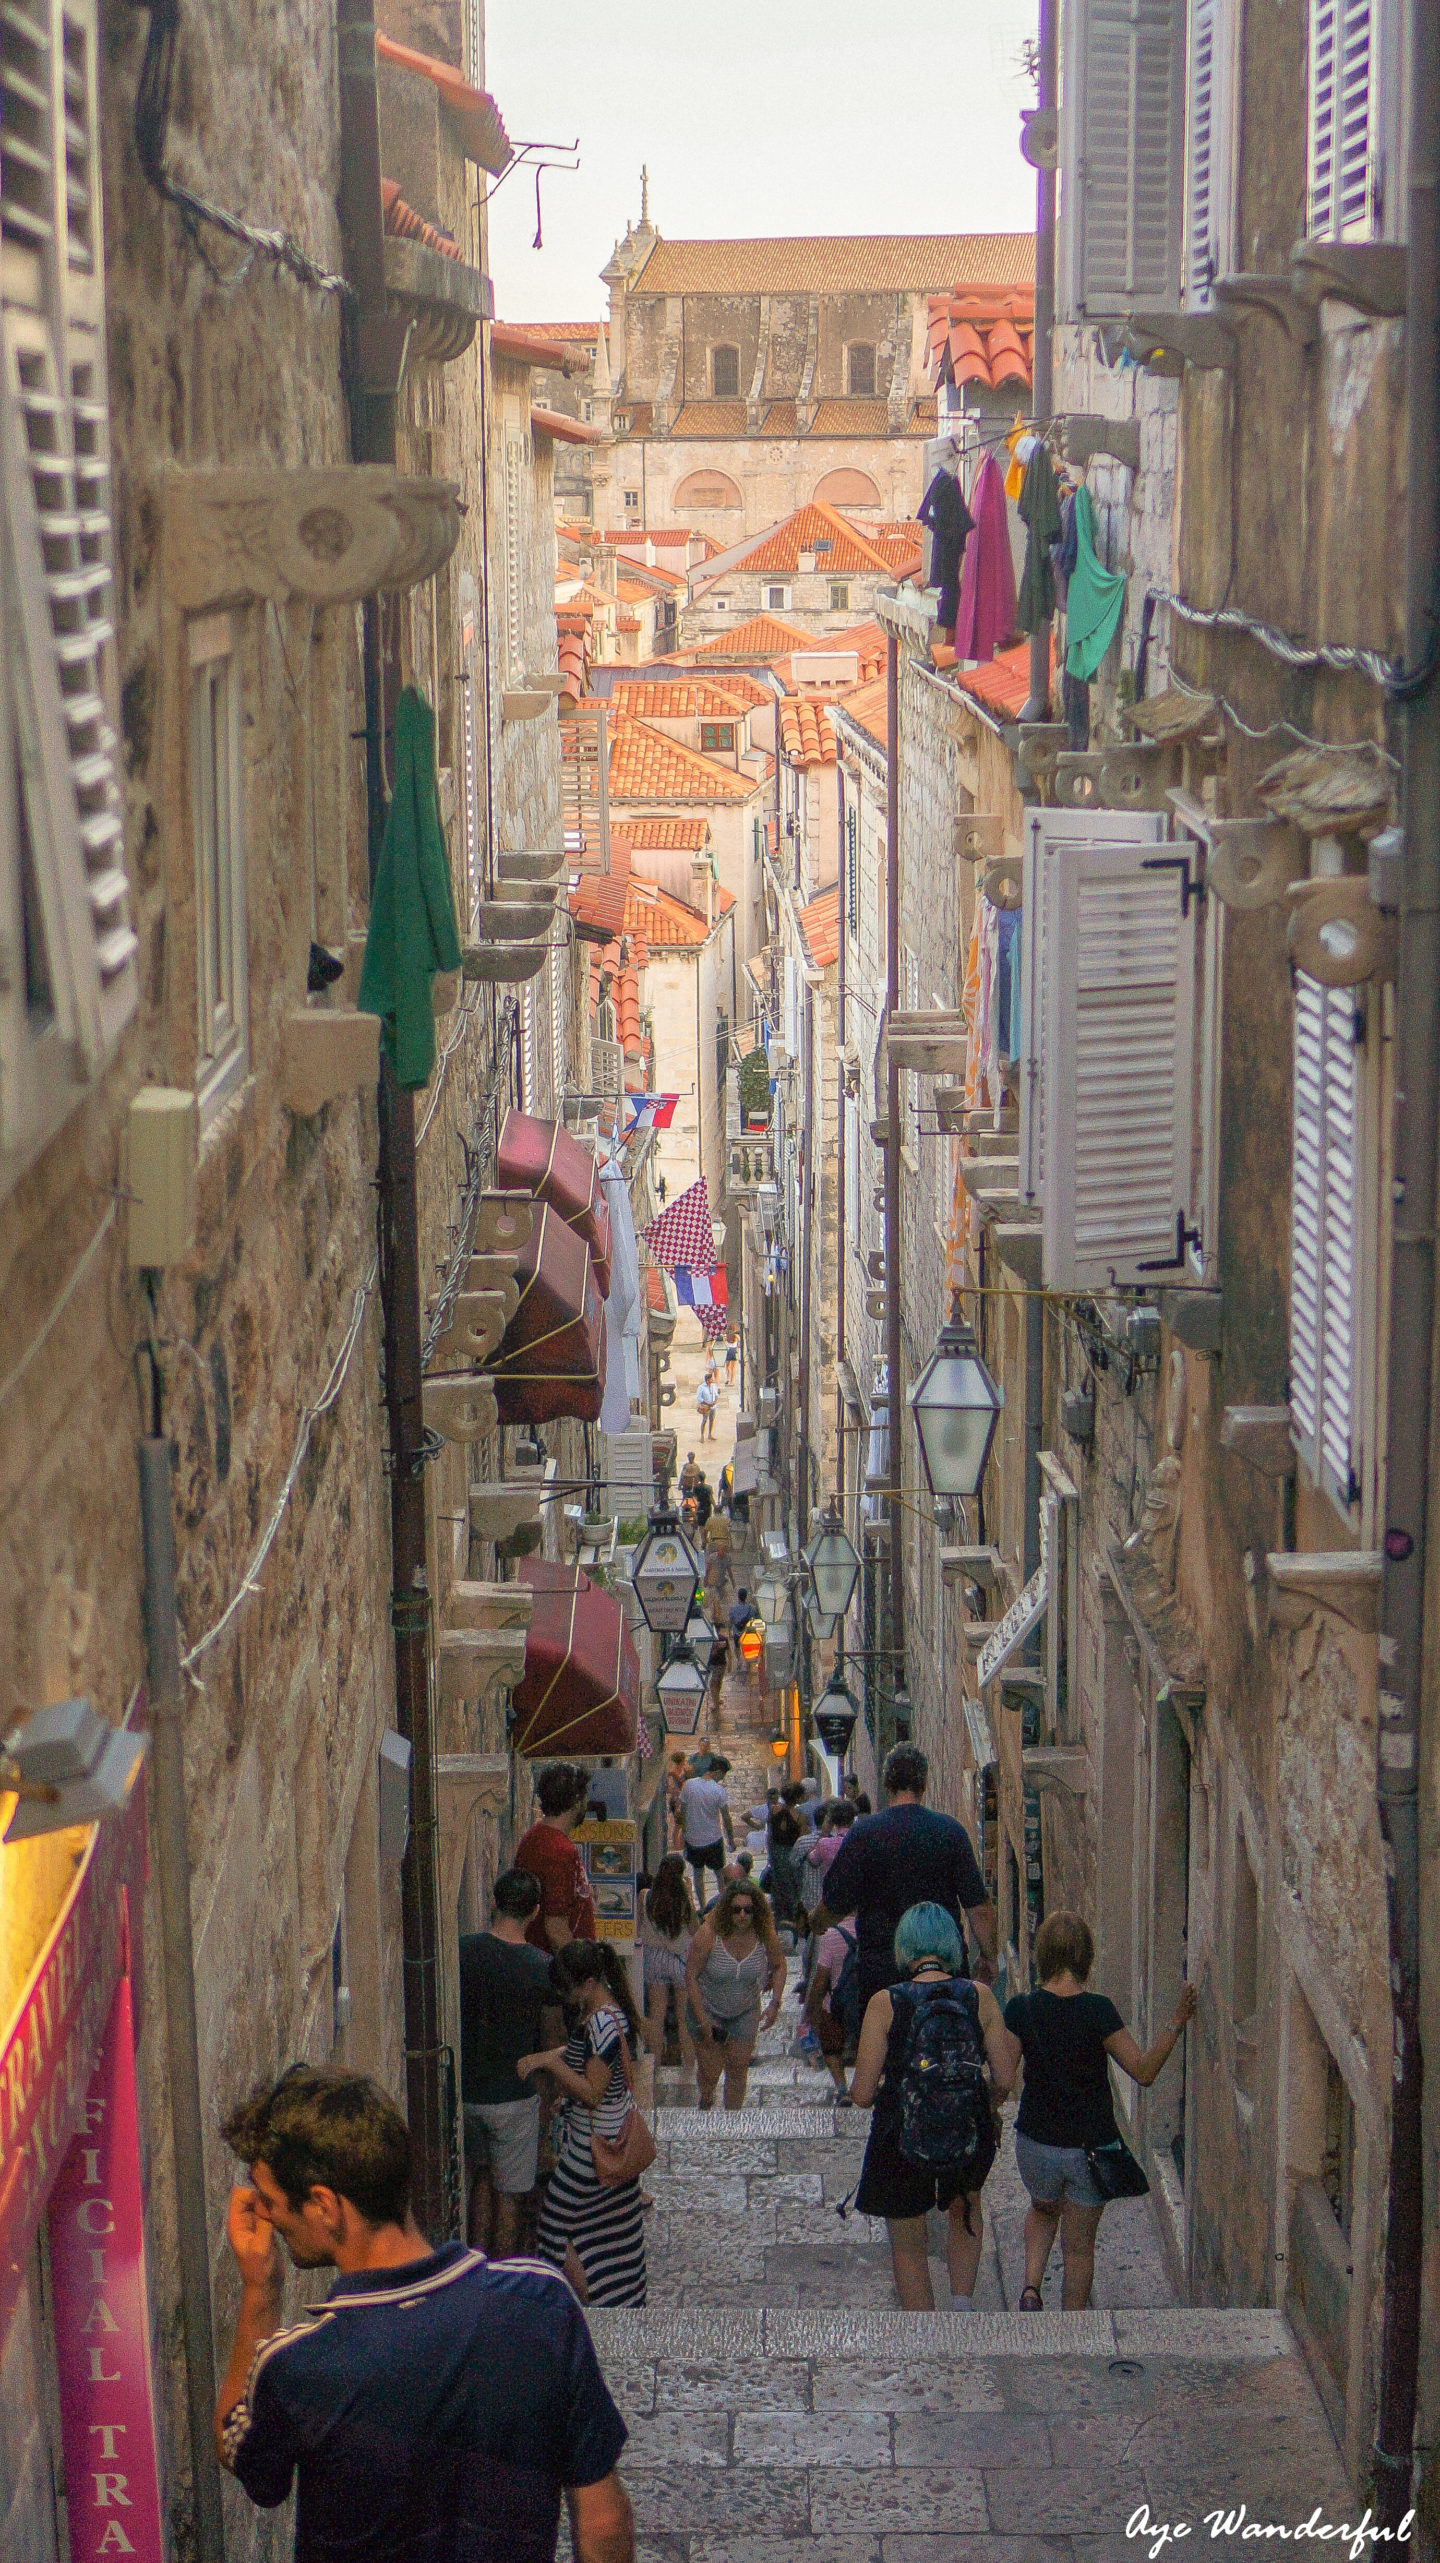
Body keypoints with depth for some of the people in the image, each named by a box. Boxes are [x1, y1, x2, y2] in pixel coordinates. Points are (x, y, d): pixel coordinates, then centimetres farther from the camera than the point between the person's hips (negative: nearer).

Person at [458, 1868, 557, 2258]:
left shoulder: (462, 1949, -12)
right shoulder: (542, 1968, -17)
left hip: (464, 2090, 3)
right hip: (513, 2095, -3)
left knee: (482, 2177, 23)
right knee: (511, 2192, 10)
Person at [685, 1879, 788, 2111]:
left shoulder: (764, 1936, -16)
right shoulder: (709, 1934, -25)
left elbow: (779, 1966, 4)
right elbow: (691, 1976, -16)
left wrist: (775, 2003, -7)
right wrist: (702, 2019, -17)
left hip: (745, 2012, 2)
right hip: (710, 2010, -2)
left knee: (738, 2070, 5)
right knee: (710, 2071, 4)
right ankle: (705, 2102, 38)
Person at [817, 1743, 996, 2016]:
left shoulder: (864, 1833, -7)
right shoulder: (951, 1831, -2)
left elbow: (835, 1906, -2)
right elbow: (980, 1908, -1)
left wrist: (813, 1922, 21)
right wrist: (988, 1960, 13)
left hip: (880, 1972, -2)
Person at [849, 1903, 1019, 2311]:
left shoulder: (886, 2004, -13)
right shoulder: (980, 1998, -8)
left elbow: (862, 2094, -13)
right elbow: (1004, 2081, -7)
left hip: (900, 2143, -2)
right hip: (971, 2138, 2)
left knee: (907, 2248, 19)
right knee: (964, 2209, 34)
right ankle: (962, 2304, 20)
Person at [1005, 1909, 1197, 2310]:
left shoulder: (1021, 2010, -12)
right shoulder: (1097, 2010, -18)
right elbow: (1144, 2071, -16)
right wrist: (1177, 2024, -13)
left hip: (1036, 2141, 2)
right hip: (1091, 2147, -2)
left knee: (1044, 2210, 32)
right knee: (1079, 2247, 14)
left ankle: (1031, 2287, 12)